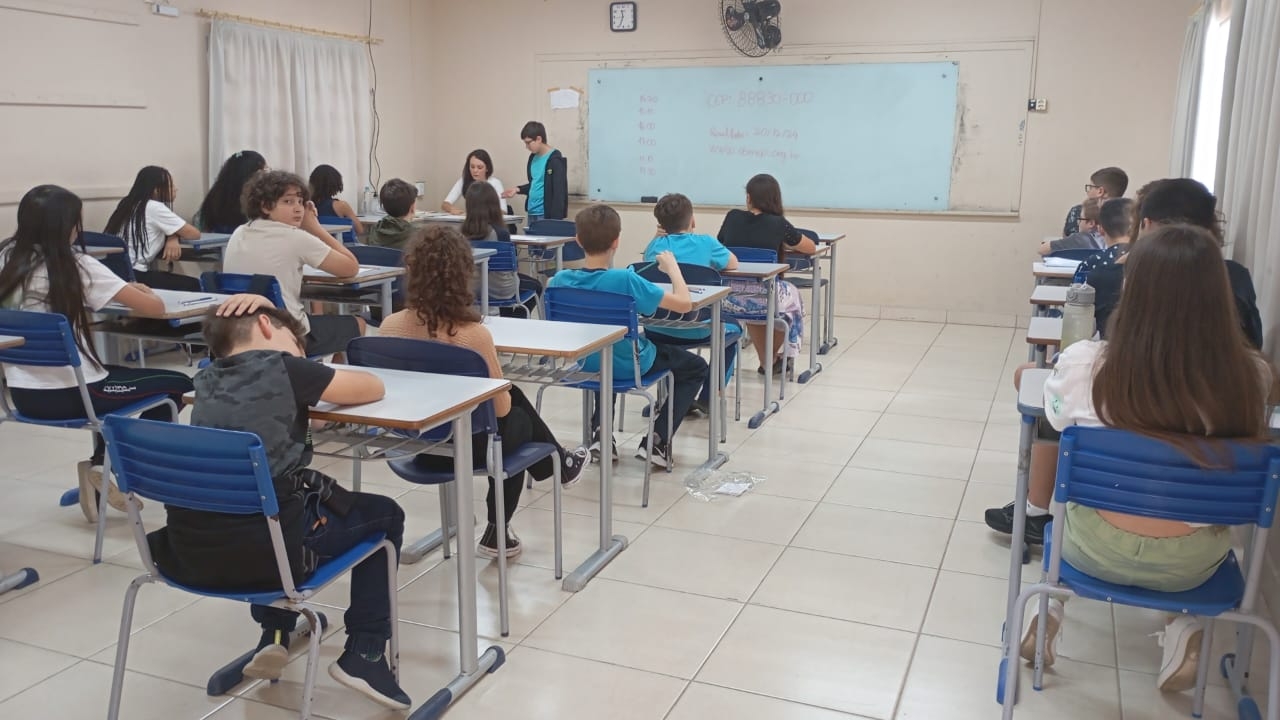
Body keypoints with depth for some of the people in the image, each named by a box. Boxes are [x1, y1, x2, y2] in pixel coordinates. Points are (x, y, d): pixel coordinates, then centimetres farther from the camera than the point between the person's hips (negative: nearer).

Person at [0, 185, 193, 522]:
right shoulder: (76, 265, -13)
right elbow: (155, 308, -12)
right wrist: (137, 292, 10)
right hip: (68, 396, -7)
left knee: (117, 379, 32)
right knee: (178, 384, 9)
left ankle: (100, 467, 26)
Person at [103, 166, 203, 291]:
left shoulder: (132, 204, 15)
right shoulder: (154, 208, -11)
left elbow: (171, 228, 22)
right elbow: (193, 234, -6)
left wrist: (173, 238, -1)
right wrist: (173, 238, 13)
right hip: (132, 276, -9)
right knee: (192, 285, -3)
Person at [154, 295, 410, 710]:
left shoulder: (207, 378, 17)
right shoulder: (284, 368, -1)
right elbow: (373, 388, 11)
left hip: (189, 551, 7)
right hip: (260, 549, -6)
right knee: (384, 515, 19)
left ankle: (274, 635, 31)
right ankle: (363, 653, 10)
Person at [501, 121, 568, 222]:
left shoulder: (555, 160, -13)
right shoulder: (533, 157, 12)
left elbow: (559, 193, -16)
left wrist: (555, 220, -20)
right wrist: (518, 189, 8)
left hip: (546, 215, -8)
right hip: (531, 213, 8)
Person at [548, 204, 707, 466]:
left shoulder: (562, 279, -16)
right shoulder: (624, 280, -31)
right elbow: (684, 303, -28)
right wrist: (672, 266, -11)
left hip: (586, 363, 5)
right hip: (628, 366, -5)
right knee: (697, 367, 19)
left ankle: (600, 432, 24)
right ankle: (656, 441, 5)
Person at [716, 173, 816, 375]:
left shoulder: (732, 217, 0)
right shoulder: (778, 224, -6)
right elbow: (811, 248, 7)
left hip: (729, 298, 3)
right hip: (763, 299, -3)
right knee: (792, 295, 32)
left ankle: (766, 361, 48)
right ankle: (773, 359, 43)